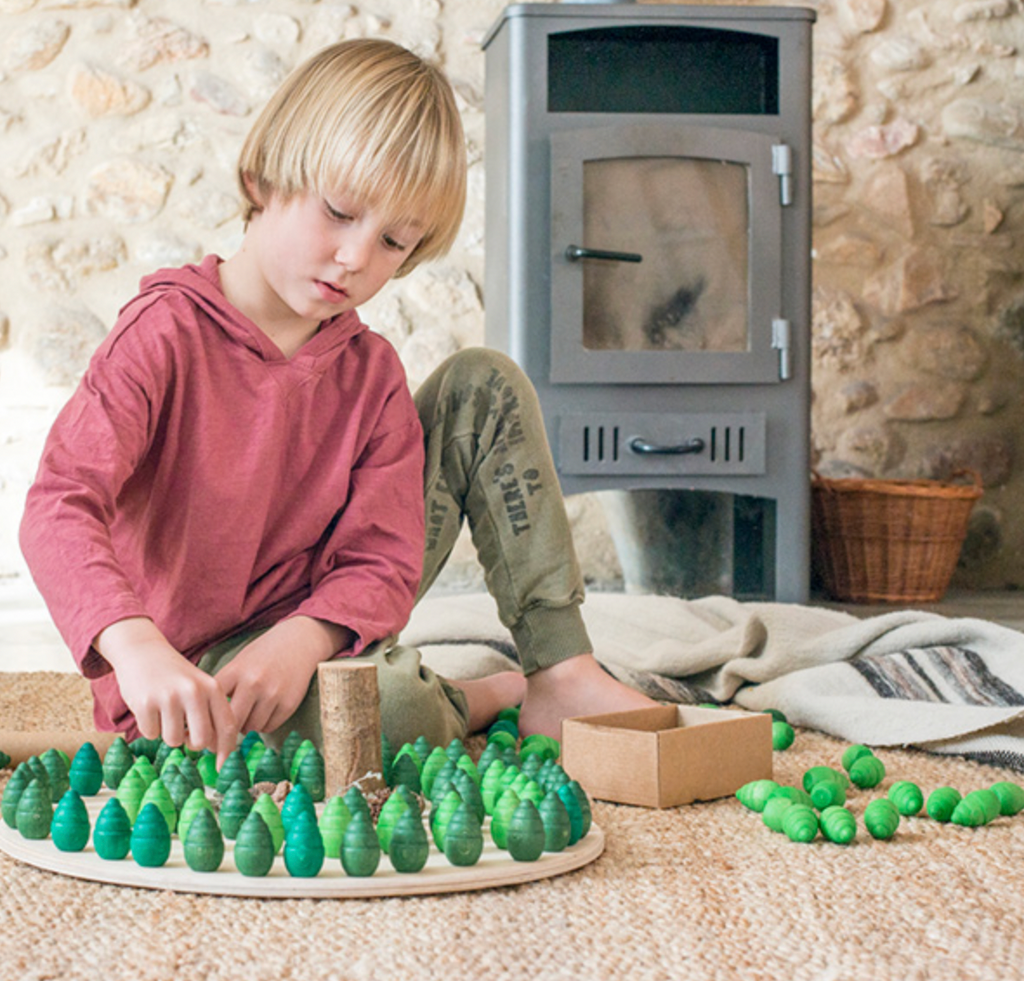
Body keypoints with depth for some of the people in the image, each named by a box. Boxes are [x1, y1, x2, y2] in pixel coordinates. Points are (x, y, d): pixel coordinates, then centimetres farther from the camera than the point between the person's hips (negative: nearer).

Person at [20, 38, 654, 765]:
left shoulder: (370, 372, -3)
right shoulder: (169, 333, -17)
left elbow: (382, 561, -9)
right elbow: (61, 504, -30)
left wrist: (303, 639, -32)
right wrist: (137, 646, -49)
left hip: (325, 630, 6)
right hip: (193, 677, -5)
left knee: (484, 386, -2)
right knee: (388, 701, -40)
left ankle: (561, 679, -5)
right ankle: (482, 701, -1)